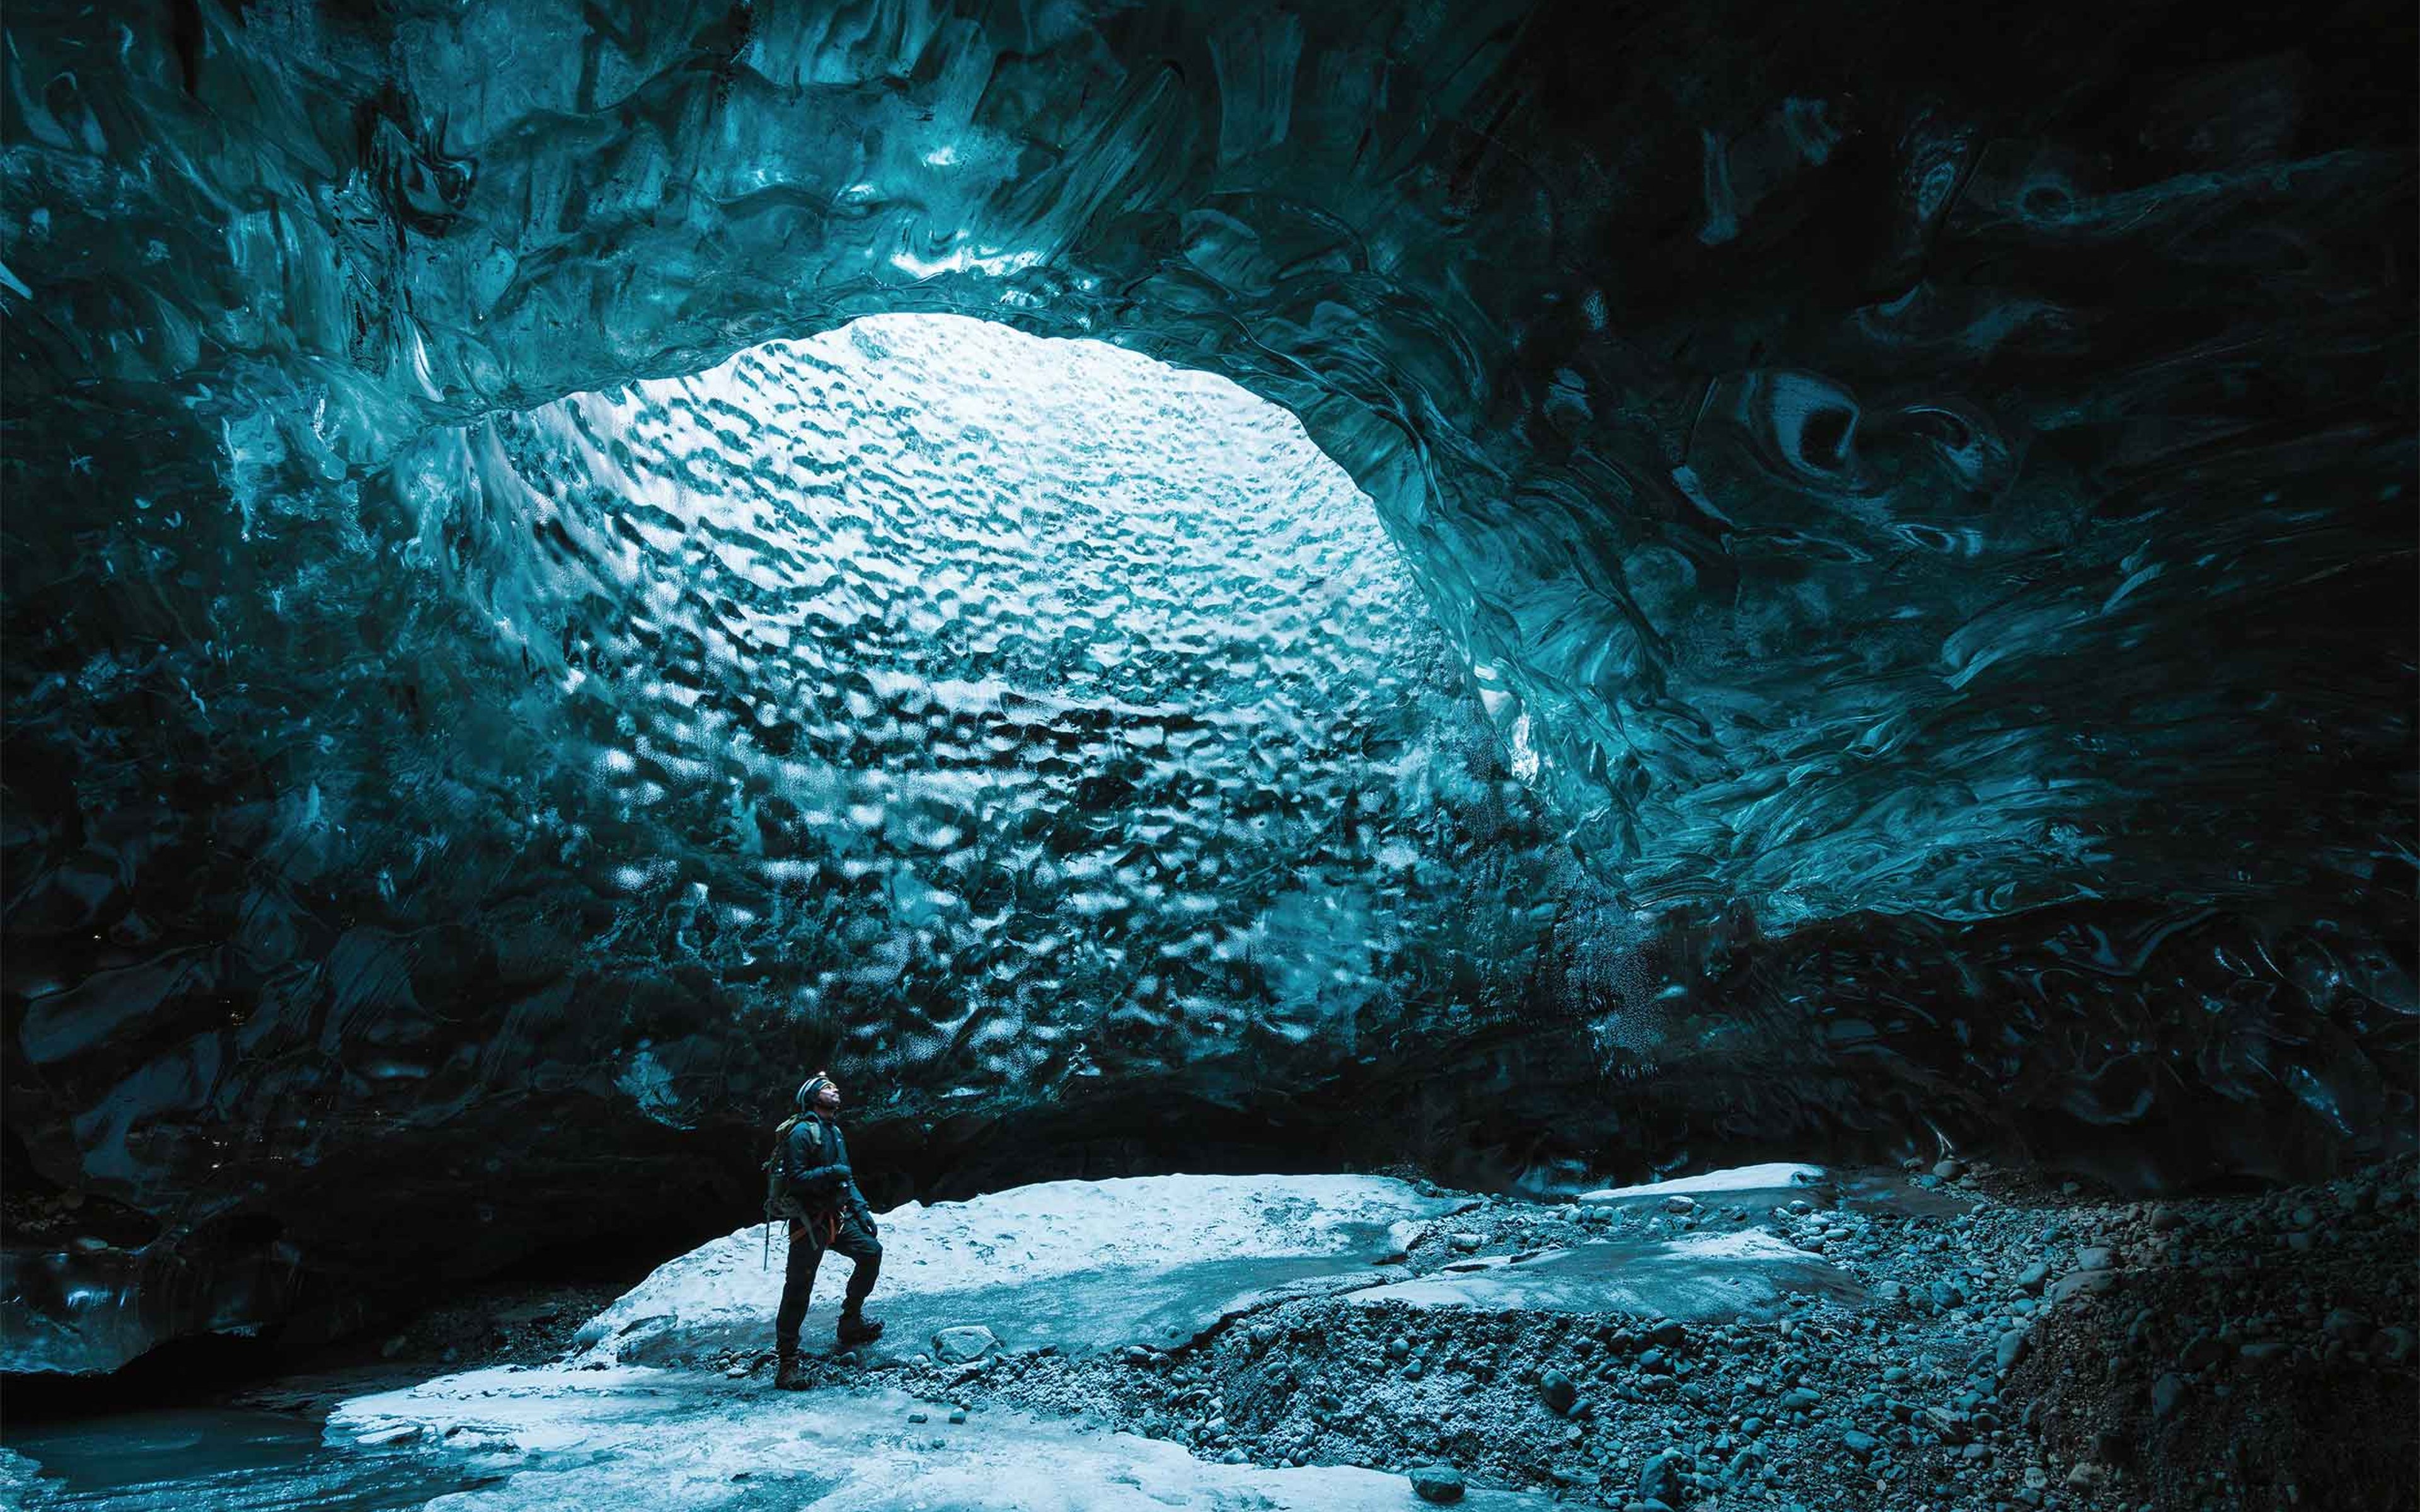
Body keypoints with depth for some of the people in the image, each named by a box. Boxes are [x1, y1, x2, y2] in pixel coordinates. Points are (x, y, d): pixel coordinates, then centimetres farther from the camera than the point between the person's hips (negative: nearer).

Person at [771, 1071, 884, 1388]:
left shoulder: (834, 1132, 16)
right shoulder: (802, 1132, -11)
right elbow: (794, 1179, -19)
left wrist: (861, 1210, 12)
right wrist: (830, 1173, -26)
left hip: (836, 1218, 8)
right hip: (808, 1222, -8)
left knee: (871, 1250, -2)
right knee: (798, 1290, -6)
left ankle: (851, 1322, 15)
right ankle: (787, 1363, 2)